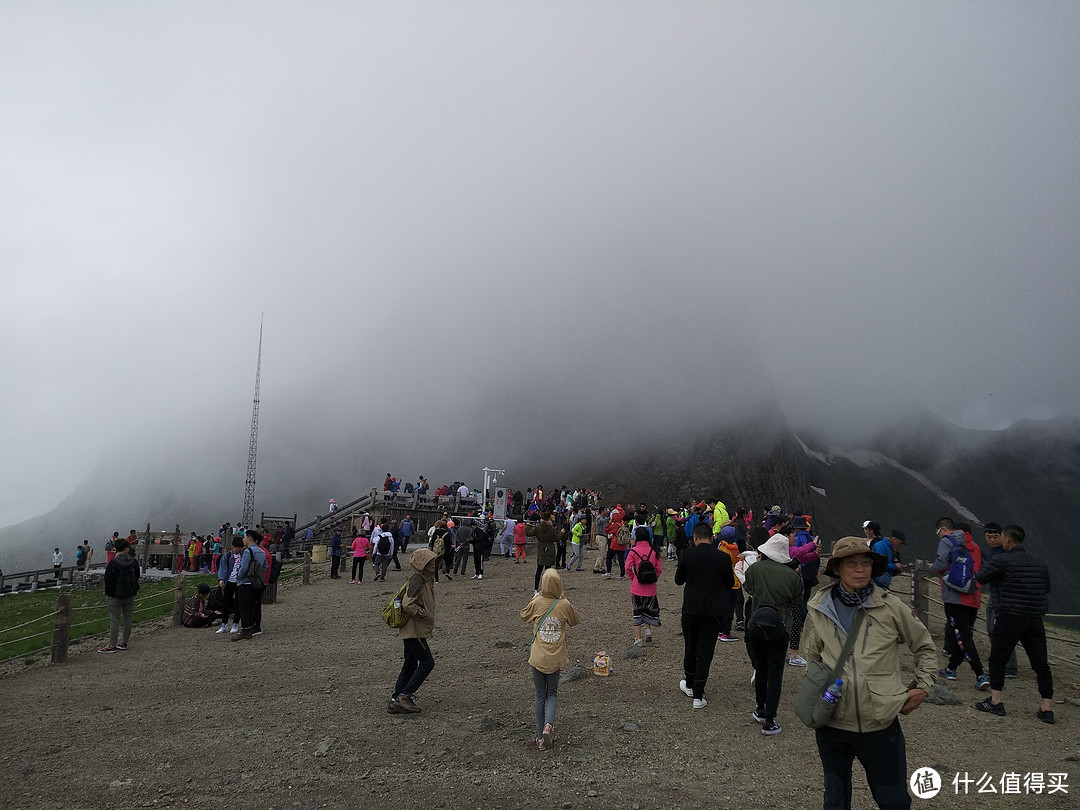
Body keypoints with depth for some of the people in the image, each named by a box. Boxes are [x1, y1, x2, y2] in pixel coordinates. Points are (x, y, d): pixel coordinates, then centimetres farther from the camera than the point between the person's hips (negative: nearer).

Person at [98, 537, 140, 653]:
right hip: (130, 595, 4)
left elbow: (108, 581, -9)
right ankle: (124, 643, 20)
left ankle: (112, 645, 2)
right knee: (128, 619, 11)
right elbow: (137, 578, 8)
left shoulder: (113, 563, -14)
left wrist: (107, 594, 5)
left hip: (115, 595, -4)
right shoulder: (134, 562, -1)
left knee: (114, 620, 0)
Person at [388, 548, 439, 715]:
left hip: (411, 631, 10)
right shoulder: (417, 581, -20)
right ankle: (404, 696, -2)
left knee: (410, 666, 14)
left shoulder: (427, 579, 11)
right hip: (414, 630, -10)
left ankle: (396, 701, 18)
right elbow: (407, 604, -28)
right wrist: (424, 614, -18)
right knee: (427, 663, -6)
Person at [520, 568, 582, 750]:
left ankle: (541, 737, 15)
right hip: (555, 659, 0)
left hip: (537, 658, 0)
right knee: (552, 694, 17)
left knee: (540, 696, 12)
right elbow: (576, 620, 12)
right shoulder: (564, 605, -8)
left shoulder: (537, 603, -9)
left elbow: (523, 615, 12)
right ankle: (549, 725, -7)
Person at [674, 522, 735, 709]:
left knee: (690, 647, 19)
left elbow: (678, 580, 0)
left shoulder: (688, 554, -9)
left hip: (691, 608, 0)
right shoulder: (723, 557, -8)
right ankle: (698, 695, 6)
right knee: (705, 650, 5)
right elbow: (730, 583, 4)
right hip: (714, 610, 0)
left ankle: (690, 685, 36)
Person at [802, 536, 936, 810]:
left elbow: (924, 647, 9)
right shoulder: (819, 608, -2)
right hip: (831, 723, 2)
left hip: (880, 723, -1)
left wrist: (924, 686, 1)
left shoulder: (891, 606, -6)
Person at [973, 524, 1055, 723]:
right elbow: (1047, 587, 19)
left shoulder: (1002, 560, -11)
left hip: (1010, 617, -5)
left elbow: (979, 578, -6)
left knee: (997, 659, 8)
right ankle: (1047, 708, 10)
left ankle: (995, 701, 8)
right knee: (1040, 663, 9)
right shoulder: (1039, 562, 8)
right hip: (1035, 619, 5)